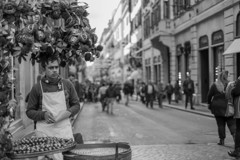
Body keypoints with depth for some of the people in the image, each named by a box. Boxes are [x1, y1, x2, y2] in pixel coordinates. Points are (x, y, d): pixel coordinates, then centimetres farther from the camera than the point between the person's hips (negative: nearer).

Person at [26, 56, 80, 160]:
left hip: (64, 128, 2)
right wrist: (43, 114, -12)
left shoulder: (67, 85, 7)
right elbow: (29, 111, 6)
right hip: (44, 131, -2)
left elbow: (76, 105, 14)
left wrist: (69, 112, -7)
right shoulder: (37, 88, 3)